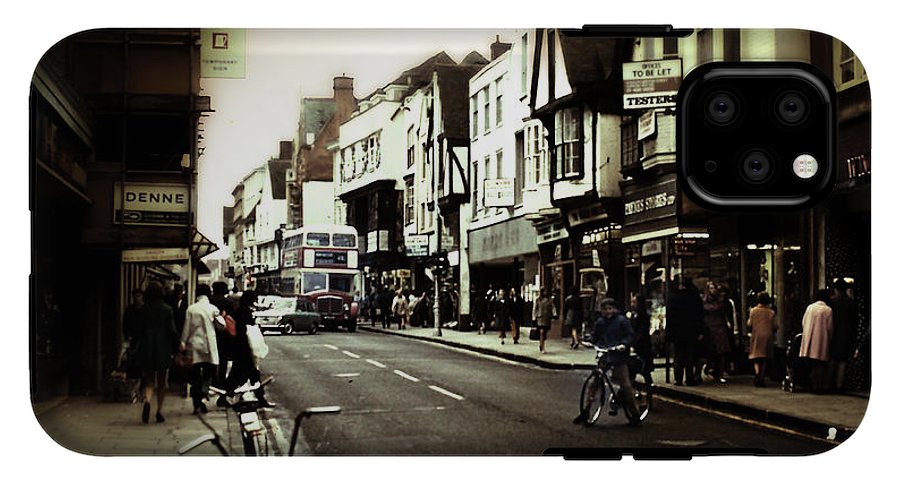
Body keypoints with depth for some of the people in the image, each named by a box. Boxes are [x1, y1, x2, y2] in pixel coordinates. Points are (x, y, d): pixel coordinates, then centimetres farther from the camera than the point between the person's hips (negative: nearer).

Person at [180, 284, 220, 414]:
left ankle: (197, 405, 6)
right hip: (208, 346, -1)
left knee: (195, 377, 7)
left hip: (194, 346, 1)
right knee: (208, 374, 5)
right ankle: (203, 394, -21)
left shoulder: (190, 309, -1)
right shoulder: (213, 309, -4)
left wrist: (183, 343, 5)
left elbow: (186, 328, 0)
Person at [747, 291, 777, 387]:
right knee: (764, 359, 9)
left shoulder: (753, 311, -4)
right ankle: (761, 378, 7)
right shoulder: (771, 312, -2)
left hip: (756, 335, -1)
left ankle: (757, 373, -23)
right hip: (768, 336, 1)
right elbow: (774, 326, -3)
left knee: (756, 358, 3)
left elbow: (749, 324, -4)